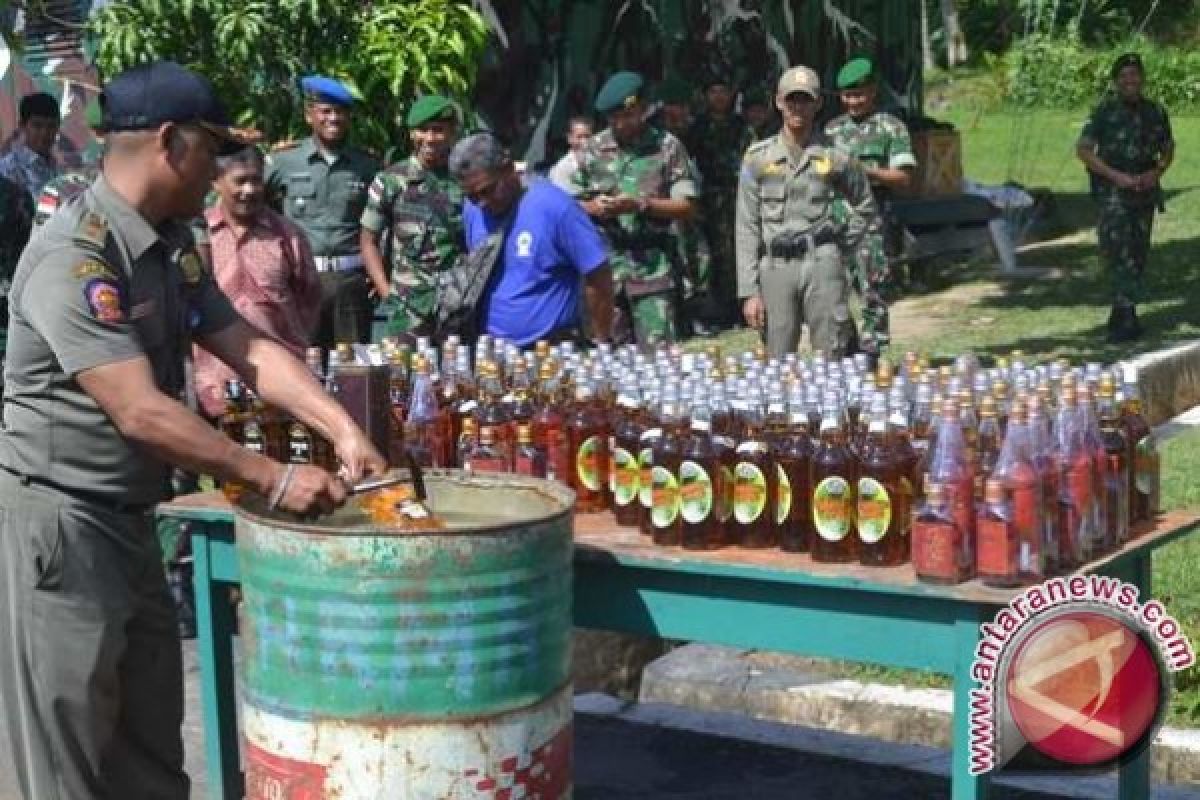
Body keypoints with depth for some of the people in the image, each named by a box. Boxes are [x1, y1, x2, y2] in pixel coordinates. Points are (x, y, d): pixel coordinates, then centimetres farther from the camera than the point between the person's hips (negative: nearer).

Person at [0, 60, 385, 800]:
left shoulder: (172, 246, 7)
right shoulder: (72, 256, -23)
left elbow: (249, 349, 7)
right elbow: (142, 412, -27)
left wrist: (342, 428, -7)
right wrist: (273, 480, -23)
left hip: (129, 517, 9)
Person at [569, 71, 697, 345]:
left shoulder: (667, 147, 1)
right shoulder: (594, 148, 10)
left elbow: (687, 206, -3)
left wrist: (640, 204, -15)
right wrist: (593, 208, -9)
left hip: (653, 264, -3)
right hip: (605, 263, 3)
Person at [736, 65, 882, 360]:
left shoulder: (835, 156, 5)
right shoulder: (758, 157, 6)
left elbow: (865, 210, 19)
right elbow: (747, 228, 4)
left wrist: (845, 244, 8)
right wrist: (749, 290, -1)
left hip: (823, 262, -1)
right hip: (776, 267, 1)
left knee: (834, 358, -3)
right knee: (778, 365, 5)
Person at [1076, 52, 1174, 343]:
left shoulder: (1156, 112, 8)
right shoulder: (1104, 111, -4)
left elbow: (1168, 149, 18)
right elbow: (1083, 150, -6)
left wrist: (1157, 172, -3)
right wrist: (1116, 175, -14)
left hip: (1144, 191, 5)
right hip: (1113, 191, -5)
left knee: (1138, 254, 8)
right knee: (1120, 252, -14)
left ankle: (1123, 314, 20)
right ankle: (1127, 317, -17)